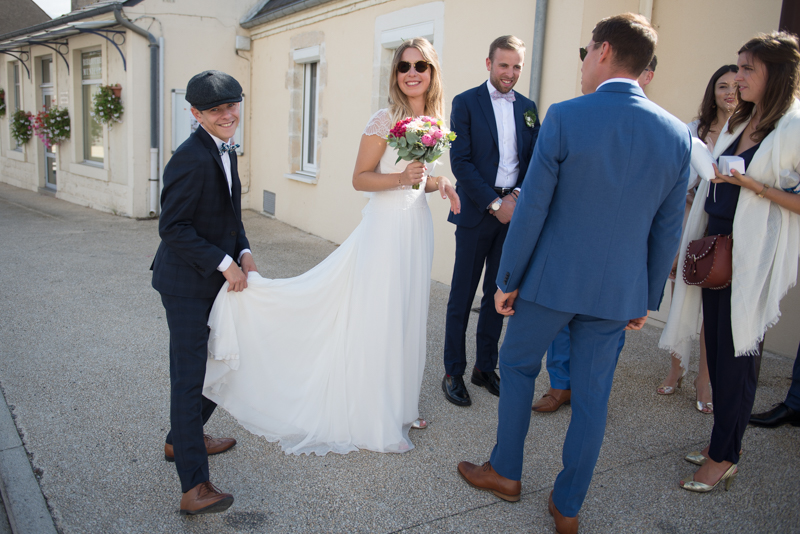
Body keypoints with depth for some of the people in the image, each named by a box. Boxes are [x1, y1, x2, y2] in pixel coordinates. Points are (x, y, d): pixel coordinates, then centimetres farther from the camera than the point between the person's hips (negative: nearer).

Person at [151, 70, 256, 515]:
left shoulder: (226, 152, 10)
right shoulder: (191, 158, -20)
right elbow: (173, 227, -22)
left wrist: (244, 254, 2)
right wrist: (224, 263, -20)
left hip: (216, 281, 9)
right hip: (187, 284, -9)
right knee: (190, 377, -4)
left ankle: (182, 440, 39)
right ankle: (194, 487, 4)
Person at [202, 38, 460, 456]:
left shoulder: (433, 122, 10)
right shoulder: (384, 121, -11)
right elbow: (360, 179, -11)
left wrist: (438, 183, 0)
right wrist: (400, 178, -24)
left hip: (418, 225, 8)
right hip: (386, 225, -7)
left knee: (407, 316, 15)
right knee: (377, 319, 0)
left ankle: (399, 405, 32)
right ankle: (376, 422, 14)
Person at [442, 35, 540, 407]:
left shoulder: (528, 108, 13)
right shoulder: (465, 103, 0)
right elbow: (460, 161, -8)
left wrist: (518, 195, -8)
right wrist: (494, 204, -14)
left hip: (514, 211, 4)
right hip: (476, 211, -4)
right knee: (462, 296, 1)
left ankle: (485, 367, 23)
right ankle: (453, 373, 12)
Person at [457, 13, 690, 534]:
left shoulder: (565, 117, -13)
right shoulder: (677, 134, -1)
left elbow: (532, 208, -13)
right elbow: (668, 231, 3)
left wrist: (508, 279, -3)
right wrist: (648, 298, 13)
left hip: (553, 279, -3)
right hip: (620, 290, 4)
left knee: (518, 368, 19)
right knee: (592, 396, 13)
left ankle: (505, 471, 34)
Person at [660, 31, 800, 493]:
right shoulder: (738, 123, 14)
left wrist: (752, 184, -21)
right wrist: (697, 238, 12)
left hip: (752, 259, -8)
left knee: (737, 354, 0)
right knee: (717, 348, 13)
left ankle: (725, 457, 14)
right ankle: (724, 442, 28)